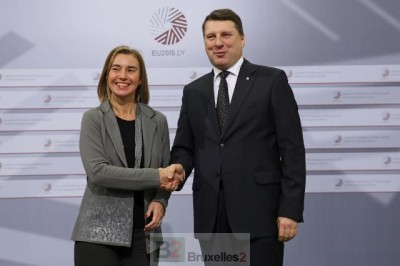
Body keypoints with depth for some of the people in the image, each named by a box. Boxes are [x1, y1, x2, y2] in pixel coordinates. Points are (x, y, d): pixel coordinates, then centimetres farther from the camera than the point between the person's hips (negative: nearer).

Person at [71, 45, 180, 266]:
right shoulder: (93, 119, -1)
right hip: (99, 233, -2)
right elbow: (97, 171, -13)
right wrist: (154, 177, -15)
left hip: (142, 235, 3)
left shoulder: (157, 121, 7)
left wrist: (160, 201, -6)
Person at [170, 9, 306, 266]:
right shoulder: (193, 91, 14)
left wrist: (291, 210, -10)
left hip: (258, 211, -4)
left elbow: (292, 149, -4)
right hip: (210, 216, 4)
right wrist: (180, 167, -9)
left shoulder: (272, 81, 1)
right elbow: (184, 147, 14)